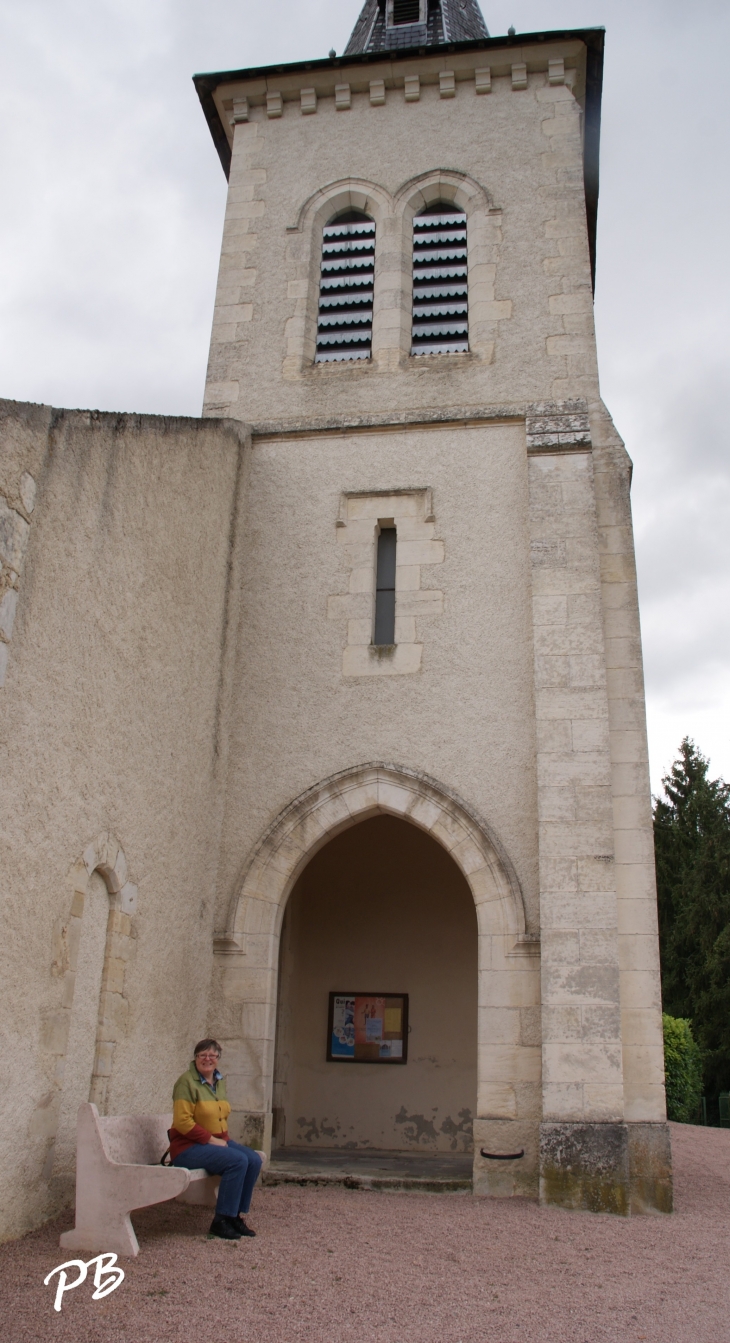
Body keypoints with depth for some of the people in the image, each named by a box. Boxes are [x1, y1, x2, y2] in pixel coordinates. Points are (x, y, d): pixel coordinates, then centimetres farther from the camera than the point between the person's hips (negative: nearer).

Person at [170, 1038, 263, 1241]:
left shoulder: (219, 1081, 11)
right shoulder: (186, 1082, -13)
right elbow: (183, 1122, -19)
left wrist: (224, 1138, 3)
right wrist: (212, 1139, -19)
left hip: (218, 1141, 8)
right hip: (188, 1147, -8)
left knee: (254, 1159, -14)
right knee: (238, 1160, -26)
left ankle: (238, 1215, -3)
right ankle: (221, 1221, -15)